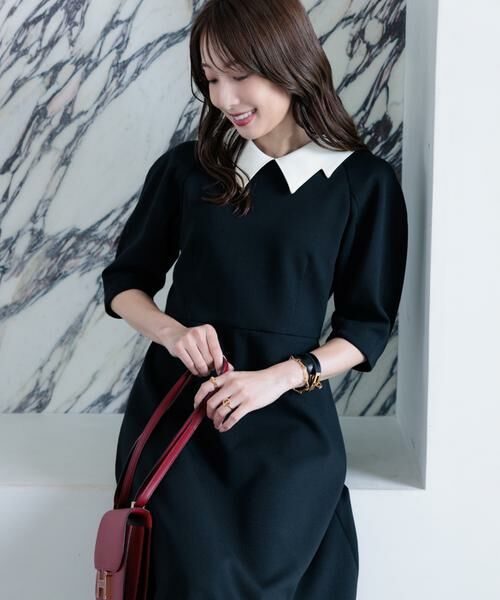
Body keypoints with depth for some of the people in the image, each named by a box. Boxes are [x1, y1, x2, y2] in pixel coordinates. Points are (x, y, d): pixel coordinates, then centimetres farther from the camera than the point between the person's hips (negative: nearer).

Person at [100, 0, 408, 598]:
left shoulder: (365, 182, 0)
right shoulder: (187, 166, 6)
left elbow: (367, 325, 3)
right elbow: (123, 282, 14)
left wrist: (279, 377, -13)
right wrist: (171, 331, -8)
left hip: (286, 411, -1)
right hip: (176, 399, 1)